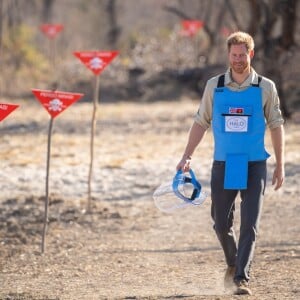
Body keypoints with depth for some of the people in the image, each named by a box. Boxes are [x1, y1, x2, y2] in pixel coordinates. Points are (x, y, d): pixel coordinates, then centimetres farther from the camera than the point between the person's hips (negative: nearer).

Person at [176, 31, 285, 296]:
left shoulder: (266, 88, 0)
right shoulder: (214, 86, 4)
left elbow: (276, 126, 5)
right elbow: (201, 122, 9)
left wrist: (280, 165, 2)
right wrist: (187, 156, 1)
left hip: (254, 166, -2)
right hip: (223, 165, 2)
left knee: (249, 225, -9)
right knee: (221, 223, 5)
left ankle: (241, 277, -8)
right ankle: (233, 263, 31)